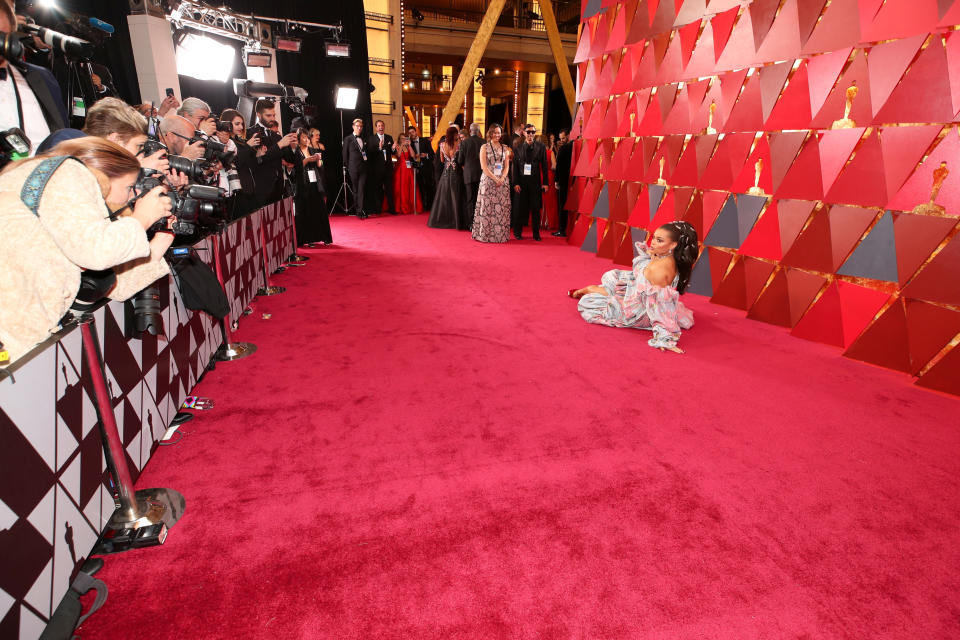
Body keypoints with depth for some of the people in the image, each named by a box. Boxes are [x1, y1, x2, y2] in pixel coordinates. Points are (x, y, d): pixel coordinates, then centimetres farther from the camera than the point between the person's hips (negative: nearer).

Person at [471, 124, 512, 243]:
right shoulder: (484, 147, 3)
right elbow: (484, 167, -5)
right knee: (487, 207, -3)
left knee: (502, 208, 1)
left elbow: (507, 166, 9)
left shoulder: (505, 148, 13)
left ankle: (500, 234, 7)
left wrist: (502, 178, -10)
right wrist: (495, 179, -14)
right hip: (488, 181, -3)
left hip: (502, 181, 3)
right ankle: (485, 234, 4)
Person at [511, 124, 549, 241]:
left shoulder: (540, 147, 5)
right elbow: (515, 167, 4)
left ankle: (536, 233, 12)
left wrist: (545, 182, -3)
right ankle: (518, 232, 17)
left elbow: (544, 165, 3)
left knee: (536, 208, 3)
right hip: (522, 182, 0)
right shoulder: (518, 148, 7)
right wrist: (515, 183, -5)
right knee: (521, 208, 3)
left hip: (535, 182, 0)